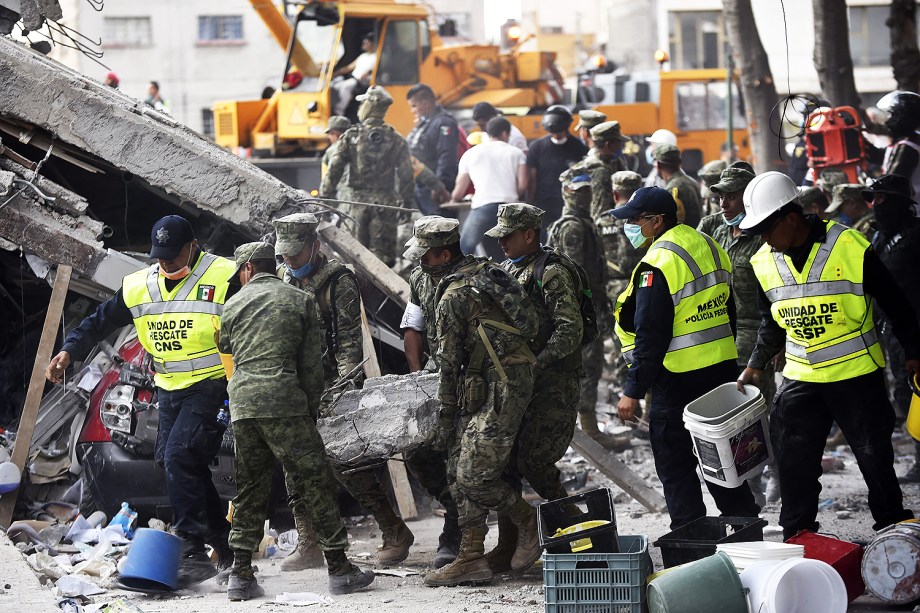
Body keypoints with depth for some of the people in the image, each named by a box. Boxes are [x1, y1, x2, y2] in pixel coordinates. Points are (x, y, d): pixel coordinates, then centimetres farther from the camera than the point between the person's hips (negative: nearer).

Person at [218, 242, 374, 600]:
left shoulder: (234, 305, 11)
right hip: (284, 402, -3)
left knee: (248, 488, 11)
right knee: (315, 483, 2)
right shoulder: (300, 301, 6)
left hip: (241, 403, 3)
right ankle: (339, 568, 1)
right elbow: (311, 362, 5)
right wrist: (312, 406, 14)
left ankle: (241, 574, 9)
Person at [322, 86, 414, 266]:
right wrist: (406, 204, 8)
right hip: (386, 202, 0)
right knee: (383, 252, 0)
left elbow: (334, 170, -3)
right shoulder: (396, 140, 3)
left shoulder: (351, 136, 0)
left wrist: (325, 198, 1)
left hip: (359, 200, 0)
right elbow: (406, 175, 1)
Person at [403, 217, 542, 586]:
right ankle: (471, 558, 6)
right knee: (460, 471, 7)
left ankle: (527, 520, 10)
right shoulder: (484, 272, 16)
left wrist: (444, 418, -3)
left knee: (474, 475, -10)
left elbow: (449, 363, -9)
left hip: (500, 387, -10)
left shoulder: (453, 296, -13)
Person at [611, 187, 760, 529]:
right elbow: (729, 312, 17)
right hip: (723, 370, 8)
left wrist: (633, 391, -17)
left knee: (674, 464, 2)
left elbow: (649, 336, -21)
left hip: (678, 380, -8)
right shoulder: (709, 247, 8)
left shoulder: (658, 265, -18)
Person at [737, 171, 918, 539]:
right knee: (794, 464, 6)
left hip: (857, 374, -4)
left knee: (875, 458, 5)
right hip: (801, 380, 4)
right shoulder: (765, 263, 0)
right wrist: (756, 364, 10)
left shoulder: (850, 248, -16)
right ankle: (797, 538, 19)